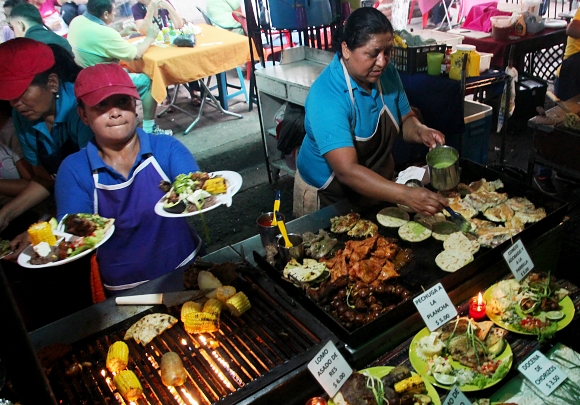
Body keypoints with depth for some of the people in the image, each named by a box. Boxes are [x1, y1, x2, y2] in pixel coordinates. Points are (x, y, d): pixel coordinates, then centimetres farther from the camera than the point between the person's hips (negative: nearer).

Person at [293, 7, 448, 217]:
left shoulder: (386, 73, -10)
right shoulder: (326, 96, -30)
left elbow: (405, 120, 5)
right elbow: (347, 171, -38)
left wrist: (420, 131, -18)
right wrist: (406, 195, -46)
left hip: (378, 190, 6)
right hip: (327, 198, -6)